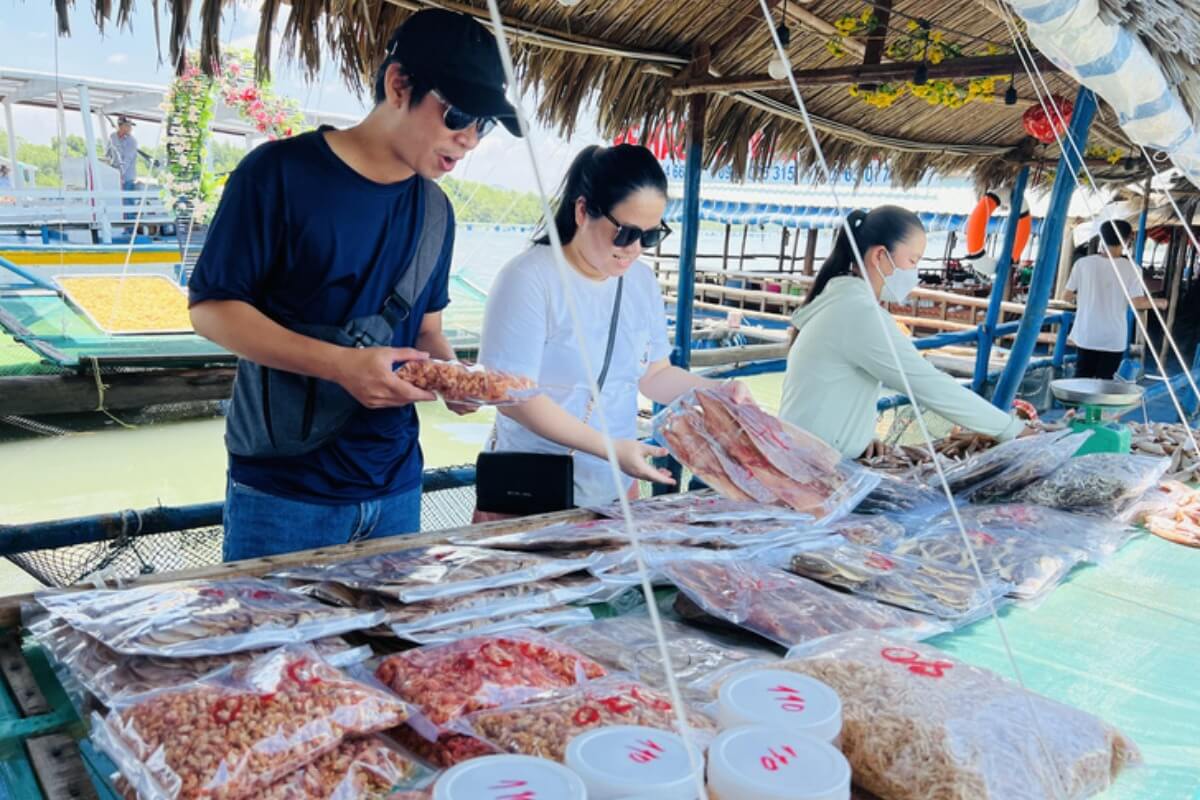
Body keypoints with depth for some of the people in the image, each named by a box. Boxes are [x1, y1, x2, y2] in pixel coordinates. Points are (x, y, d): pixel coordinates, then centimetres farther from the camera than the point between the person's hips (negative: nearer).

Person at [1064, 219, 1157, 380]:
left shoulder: (1083, 263, -4)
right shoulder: (1131, 268, -7)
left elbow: (1067, 296, 1)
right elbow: (1137, 303, -10)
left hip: (1086, 334, 1)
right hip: (1114, 338, -1)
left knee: (1082, 377, 9)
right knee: (1104, 380, 6)